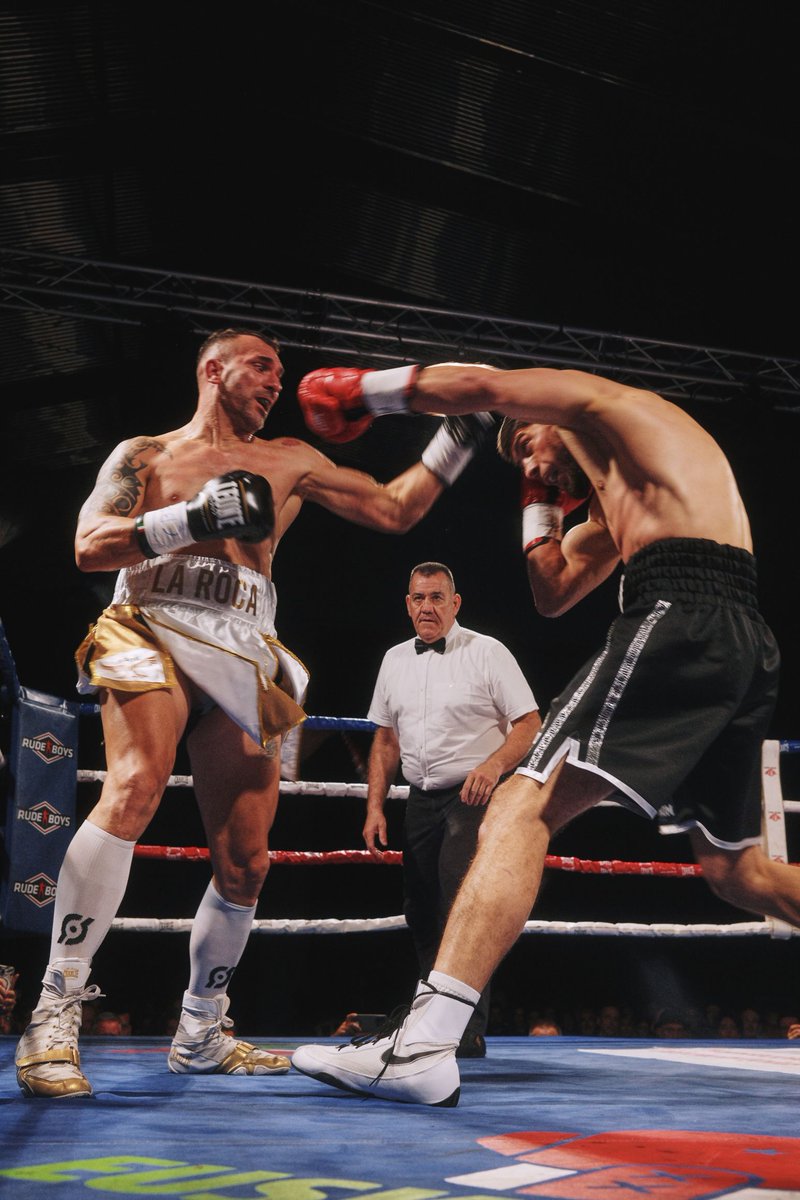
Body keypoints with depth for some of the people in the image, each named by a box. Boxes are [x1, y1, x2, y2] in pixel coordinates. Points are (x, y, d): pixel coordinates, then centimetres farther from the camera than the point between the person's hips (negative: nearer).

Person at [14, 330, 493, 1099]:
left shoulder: (289, 462, 22)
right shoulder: (144, 455, 13)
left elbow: (395, 510, 22)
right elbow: (89, 545, -2)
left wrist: (459, 435, 14)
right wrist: (191, 519, -17)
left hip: (242, 660, 5)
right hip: (152, 633, -4)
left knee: (245, 860, 2)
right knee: (134, 791, -31)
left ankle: (199, 1034, 20)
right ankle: (54, 1015, -28)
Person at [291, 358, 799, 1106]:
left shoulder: (610, 405, 13)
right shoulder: (614, 501, 37)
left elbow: (477, 385, 0)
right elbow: (553, 594, 40)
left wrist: (364, 390, 11)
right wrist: (542, 503, 37)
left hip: (681, 622, -10)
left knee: (523, 808, -16)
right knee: (738, 871, 22)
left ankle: (422, 1050, -26)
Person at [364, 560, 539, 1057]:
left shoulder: (487, 652, -4)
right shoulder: (394, 660, 12)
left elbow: (530, 723, -7)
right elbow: (385, 741, 17)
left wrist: (494, 764, -24)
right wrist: (375, 807, 9)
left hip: (475, 797, -6)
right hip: (422, 801, 6)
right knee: (421, 916, 9)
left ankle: (468, 1032, -13)